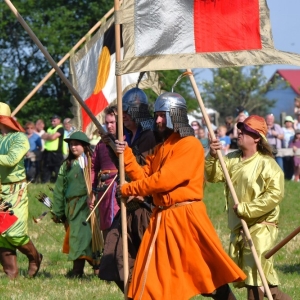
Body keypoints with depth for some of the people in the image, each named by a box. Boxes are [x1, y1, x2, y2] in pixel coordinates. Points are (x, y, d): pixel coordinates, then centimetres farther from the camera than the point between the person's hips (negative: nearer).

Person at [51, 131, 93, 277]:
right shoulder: (66, 165, 14)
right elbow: (59, 189, 14)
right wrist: (57, 211, 10)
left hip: (86, 205, -4)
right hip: (70, 206, 4)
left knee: (80, 234, -12)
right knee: (74, 235, 3)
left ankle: (78, 269, -14)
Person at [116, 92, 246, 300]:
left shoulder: (190, 145, -11)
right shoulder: (161, 148, 17)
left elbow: (165, 180, -17)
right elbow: (145, 177, 11)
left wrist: (129, 189, -9)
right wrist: (126, 155, -1)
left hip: (186, 217, -8)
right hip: (162, 218, 8)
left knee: (209, 274, -3)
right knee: (150, 281, 5)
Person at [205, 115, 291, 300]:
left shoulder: (267, 164, -14)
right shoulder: (232, 159, 7)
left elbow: (275, 194, -23)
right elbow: (213, 176, 1)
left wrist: (246, 209, -24)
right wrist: (213, 157, -18)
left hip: (261, 226, -8)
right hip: (239, 227, 8)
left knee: (254, 271, -9)